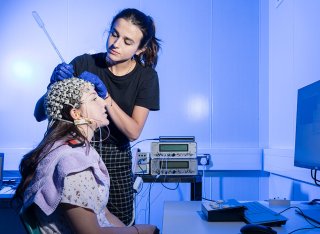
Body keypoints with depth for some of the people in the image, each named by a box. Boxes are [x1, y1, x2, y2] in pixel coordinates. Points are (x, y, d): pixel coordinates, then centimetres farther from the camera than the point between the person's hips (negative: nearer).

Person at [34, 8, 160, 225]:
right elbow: (39, 114, -10)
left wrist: (105, 95, -25)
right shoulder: (84, 64, -12)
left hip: (116, 159, 1)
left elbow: (133, 132, -15)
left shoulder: (146, 76, -7)